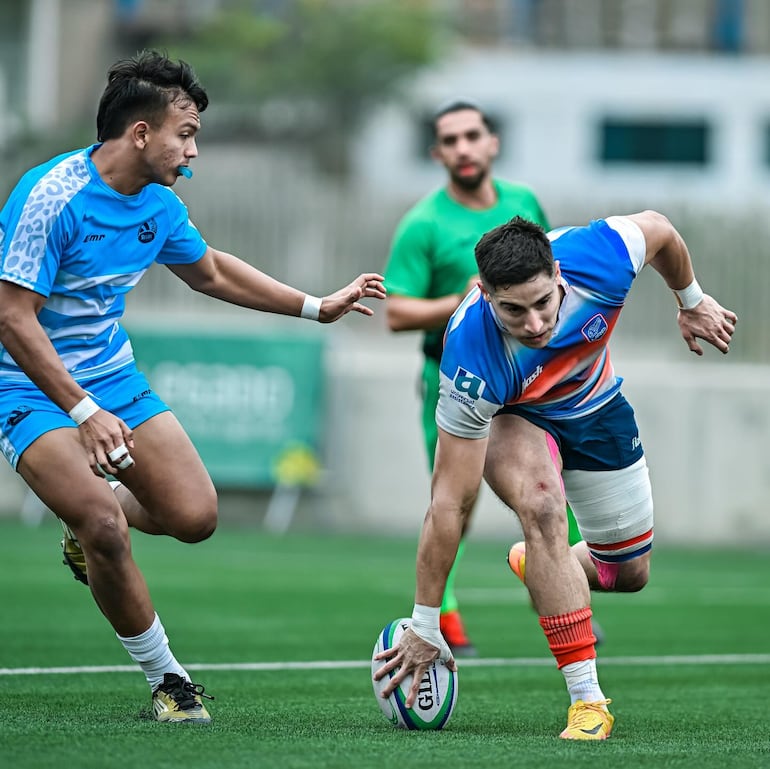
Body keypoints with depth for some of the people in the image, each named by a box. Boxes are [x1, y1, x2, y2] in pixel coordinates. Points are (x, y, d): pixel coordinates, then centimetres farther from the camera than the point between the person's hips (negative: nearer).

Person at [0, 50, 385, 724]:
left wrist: (316, 307, 20)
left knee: (194, 516, -5)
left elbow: (209, 270, 20)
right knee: (106, 528, -23)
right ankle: (164, 678, -4)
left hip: (112, 372, 7)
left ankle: (91, 521, 26)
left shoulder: (158, 205, 0)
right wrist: (85, 412, -31)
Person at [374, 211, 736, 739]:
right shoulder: (473, 363, -43)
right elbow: (451, 502, -37)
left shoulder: (601, 258, -38)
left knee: (630, 572, 12)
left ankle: (541, 570, 48)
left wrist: (692, 301, 7)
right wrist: (425, 626, -33)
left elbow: (658, 228, -12)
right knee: (541, 504, -37)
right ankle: (586, 700, -32)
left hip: (594, 402, 4)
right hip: (507, 416, -4)